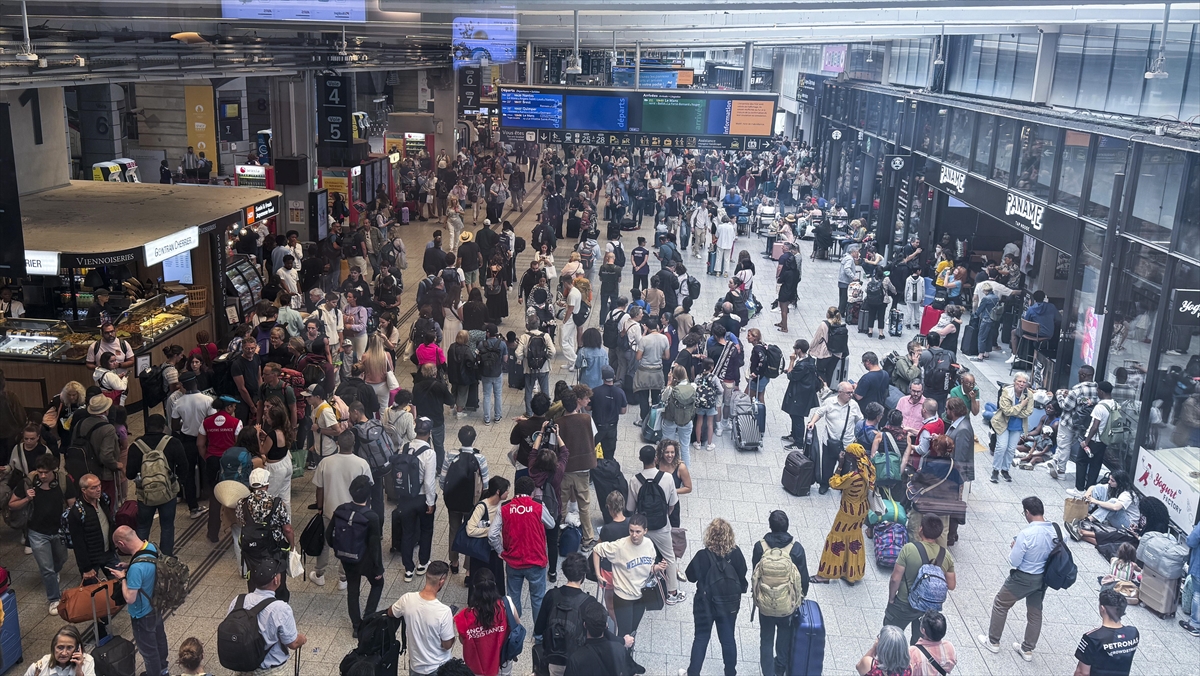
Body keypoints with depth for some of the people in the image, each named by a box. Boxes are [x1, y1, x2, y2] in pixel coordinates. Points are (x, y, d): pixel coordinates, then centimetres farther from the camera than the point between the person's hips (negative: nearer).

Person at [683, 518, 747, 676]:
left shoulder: (703, 556, -22)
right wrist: (739, 592, 12)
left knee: (701, 638, 13)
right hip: (730, 603, 2)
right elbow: (742, 575, -5)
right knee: (728, 638, 17)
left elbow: (690, 576, -11)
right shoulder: (736, 553, -16)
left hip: (706, 603, -2)